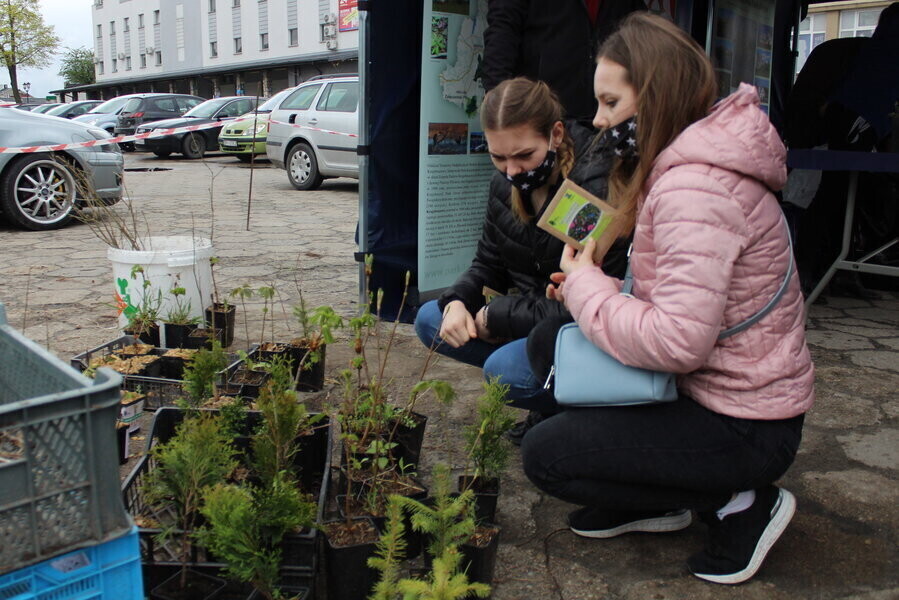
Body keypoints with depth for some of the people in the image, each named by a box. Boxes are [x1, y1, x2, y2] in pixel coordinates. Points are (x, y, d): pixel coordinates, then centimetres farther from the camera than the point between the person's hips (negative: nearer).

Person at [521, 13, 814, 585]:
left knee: (544, 453, -8)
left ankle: (740, 505, 2)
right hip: (723, 386, 10)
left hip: (743, 426, -10)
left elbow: (679, 341, -33)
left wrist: (587, 287, -18)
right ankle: (659, 502, 15)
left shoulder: (693, 189, -26)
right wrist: (596, 288, -3)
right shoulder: (688, 168, 7)